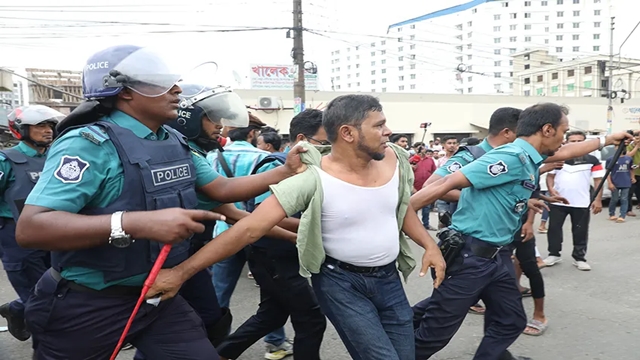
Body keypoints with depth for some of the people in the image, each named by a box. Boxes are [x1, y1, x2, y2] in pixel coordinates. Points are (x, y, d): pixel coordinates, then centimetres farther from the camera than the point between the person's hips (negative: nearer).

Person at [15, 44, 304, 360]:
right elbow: (29, 228, -29)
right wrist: (138, 223, -39)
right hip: (86, 306, -6)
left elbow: (221, 189, 8)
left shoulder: (175, 143, 3)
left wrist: (286, 172, -1)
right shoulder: (90, 143, -20)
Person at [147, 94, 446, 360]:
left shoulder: (393, 159, -6)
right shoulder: (313, 179, -24)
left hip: (389, 277, 6)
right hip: (341, 281, -6)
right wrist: (181, 272, -27)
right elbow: (250, 228, -26)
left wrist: (430, 245, 2)